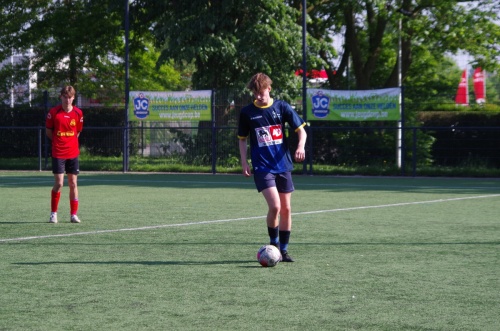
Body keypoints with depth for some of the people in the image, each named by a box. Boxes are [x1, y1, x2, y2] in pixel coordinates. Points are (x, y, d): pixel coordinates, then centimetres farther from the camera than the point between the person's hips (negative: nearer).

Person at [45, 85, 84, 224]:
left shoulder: (78, 113, 1)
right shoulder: (54, 112, -6)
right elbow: (48, 131, 4)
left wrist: (69, 142, 8)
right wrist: (59, 141, 3)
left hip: (73, 153, 3)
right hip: (58, 153, -3)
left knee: (73, 184, 4)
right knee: (59, 183, -7)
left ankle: (73, 214, 11)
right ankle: (53, 213, 7)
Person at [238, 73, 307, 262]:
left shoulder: (282, 107, 1)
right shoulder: (247, 112, 1)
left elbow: (301, 130, 3)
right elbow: (242, 139, 12)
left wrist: (301, 146, -17)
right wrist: (244, 162, 1)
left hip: (283, 165, 2)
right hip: (262, 167, -2)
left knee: (286, 208, 4)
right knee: (275, 206, -18)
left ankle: (283, 249, 17)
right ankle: (273, 242, 4)